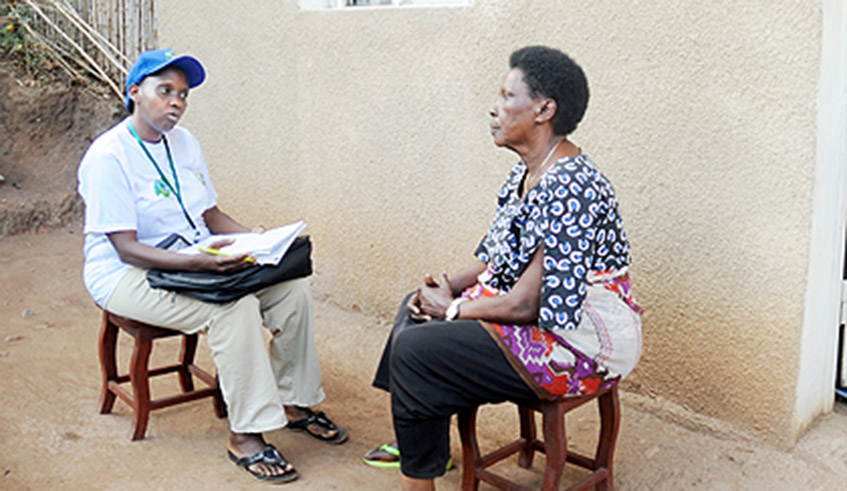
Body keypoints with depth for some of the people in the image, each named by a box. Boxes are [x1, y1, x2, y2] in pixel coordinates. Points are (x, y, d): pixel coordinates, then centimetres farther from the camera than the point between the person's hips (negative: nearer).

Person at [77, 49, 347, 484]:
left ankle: (294, 402, 6)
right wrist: (200, 263, -35)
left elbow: (211, 214, 15)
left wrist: (249, 237, -5)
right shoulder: (108, 157, -16)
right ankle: (245, 436, -21)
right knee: (235, 307, -32)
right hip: (128, 277, -8)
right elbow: (127, 250, -22)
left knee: (292, 288, -10)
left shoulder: (183, 142, 9)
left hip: (201, 261, 8)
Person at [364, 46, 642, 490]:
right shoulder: (527, 173, 6)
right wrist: (450, 286, -3)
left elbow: (527, 305, -28)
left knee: (414, 352, -17)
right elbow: (497, 257, 15)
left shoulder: (570, 189, -27)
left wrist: (452, 308, -14)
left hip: (576, 347, -11)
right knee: (416, 308, 17)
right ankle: (416, 439, 31)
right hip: (534, 319, 11)